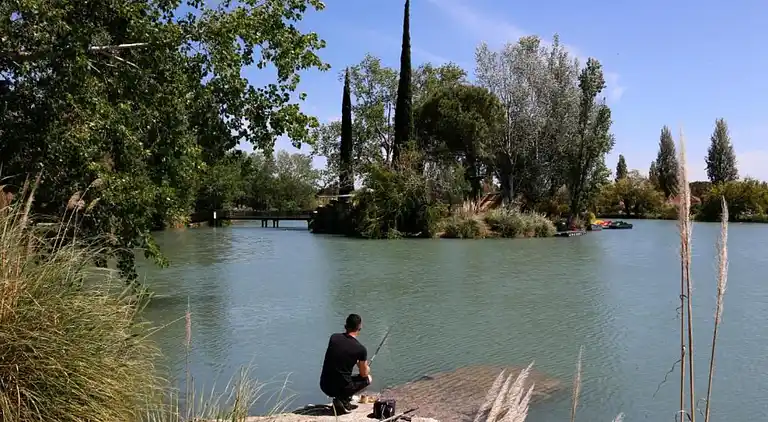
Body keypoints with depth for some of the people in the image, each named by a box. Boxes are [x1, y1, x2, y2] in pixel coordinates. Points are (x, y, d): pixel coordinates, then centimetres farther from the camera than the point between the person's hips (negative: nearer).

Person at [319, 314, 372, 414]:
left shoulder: (334, 337, 0)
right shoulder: (361, 349, -13)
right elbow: (364, 374, 1)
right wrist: (366, 366, 24)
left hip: (325, 386, 5)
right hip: (341, 387, -5)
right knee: (368, 379, 20)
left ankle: (345, 402, 16)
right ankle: (343, 399, 2)